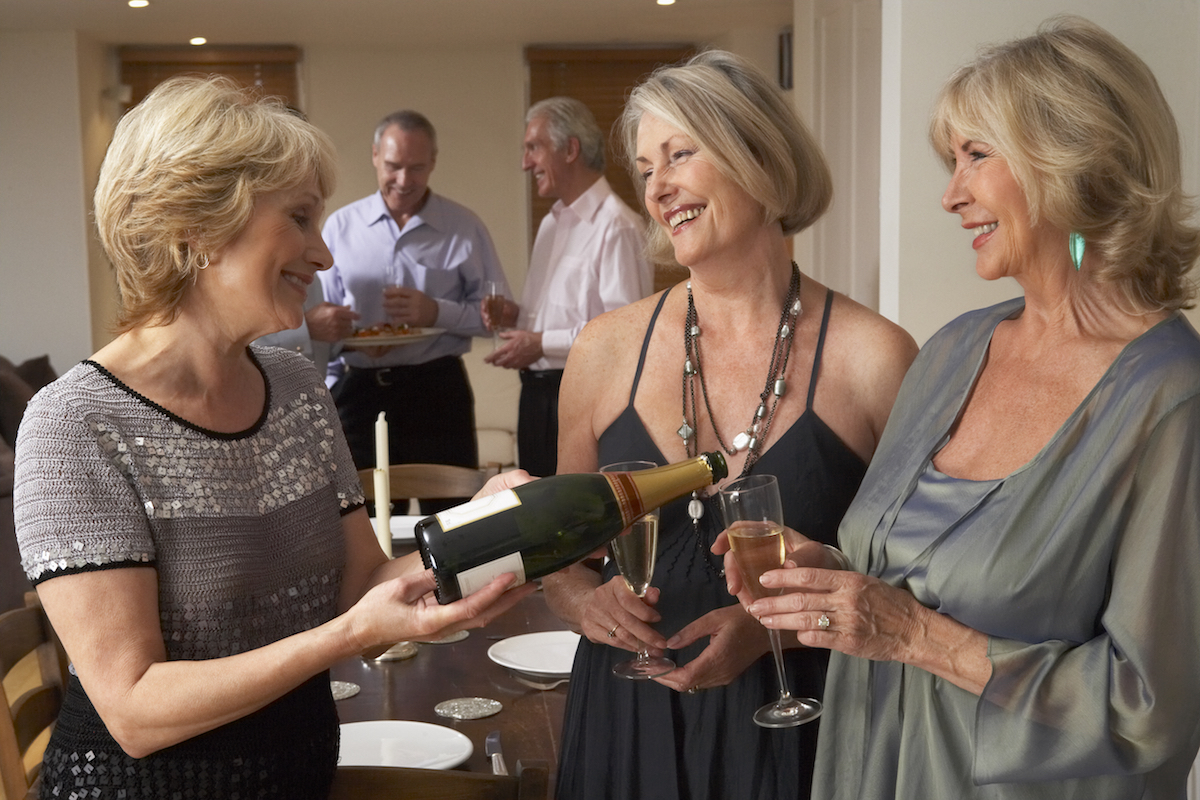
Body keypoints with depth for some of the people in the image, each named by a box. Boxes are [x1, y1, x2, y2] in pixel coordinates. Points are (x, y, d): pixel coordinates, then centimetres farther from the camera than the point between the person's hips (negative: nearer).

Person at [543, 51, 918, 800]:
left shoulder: (873, 357, -11)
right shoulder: (608, 347, -2)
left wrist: (776, 624, -18)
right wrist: (580, 597, -11)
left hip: (794, 731, -2)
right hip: (628, 720, 3)